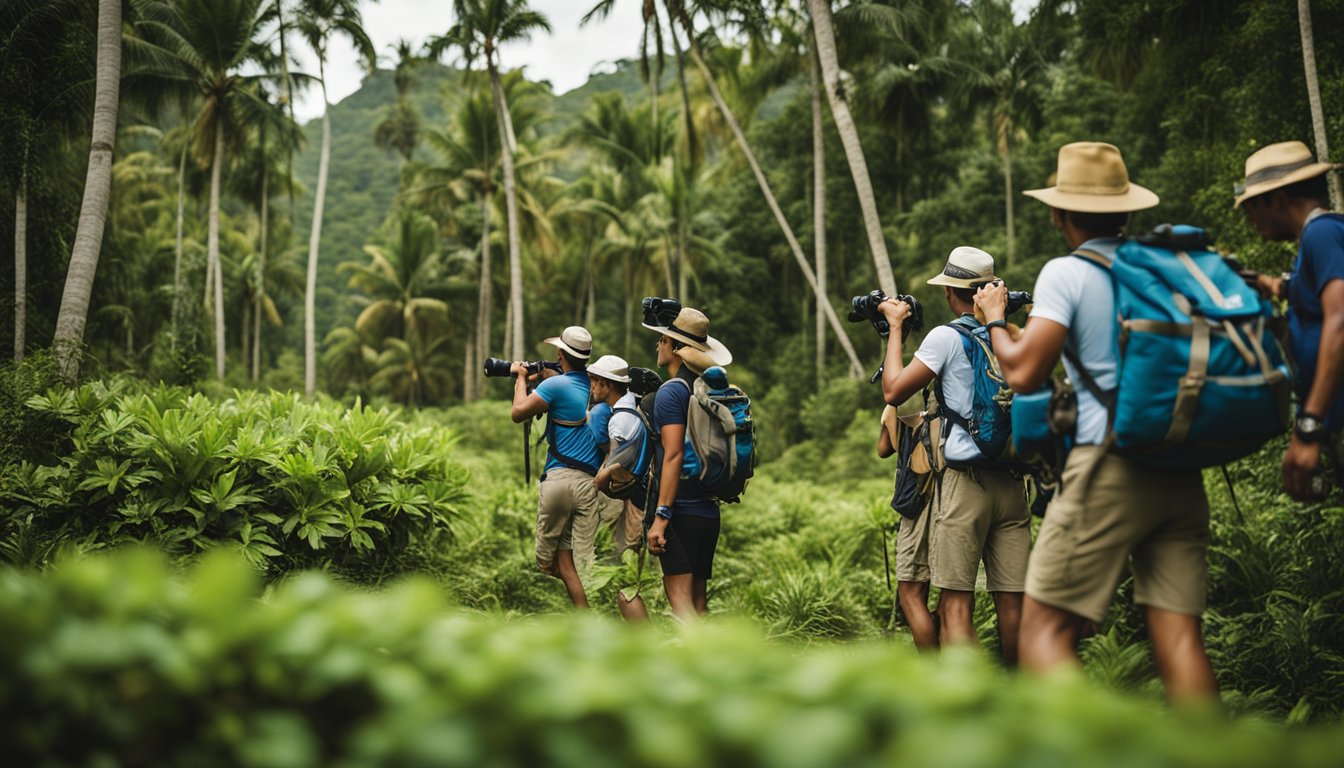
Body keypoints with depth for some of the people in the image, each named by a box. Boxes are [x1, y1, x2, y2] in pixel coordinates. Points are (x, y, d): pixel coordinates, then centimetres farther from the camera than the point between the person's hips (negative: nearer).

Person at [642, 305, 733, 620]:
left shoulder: (671, 391, -10)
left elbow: (673, 455, -19)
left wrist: (661, 516, -21)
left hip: (680, 510, -8)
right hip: (709, 511, 8)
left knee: (680, 599, -9)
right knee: (698, 602, 12)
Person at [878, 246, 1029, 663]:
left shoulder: (947, 337, -5)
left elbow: (894, 391, -3)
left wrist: (895, 326, 8)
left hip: (965, 480, -5)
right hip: (1012, 481, 5)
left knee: (955, 603, -5)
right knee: (1012, 600, 7)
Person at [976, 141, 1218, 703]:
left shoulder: (1067, 274, -2)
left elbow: (1024, 373, -10)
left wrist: (995, 319, 8)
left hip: (1109, 466, -6)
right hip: (1182, 475, 6)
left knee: (1046, 628, -3)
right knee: (1179, 636, 4)